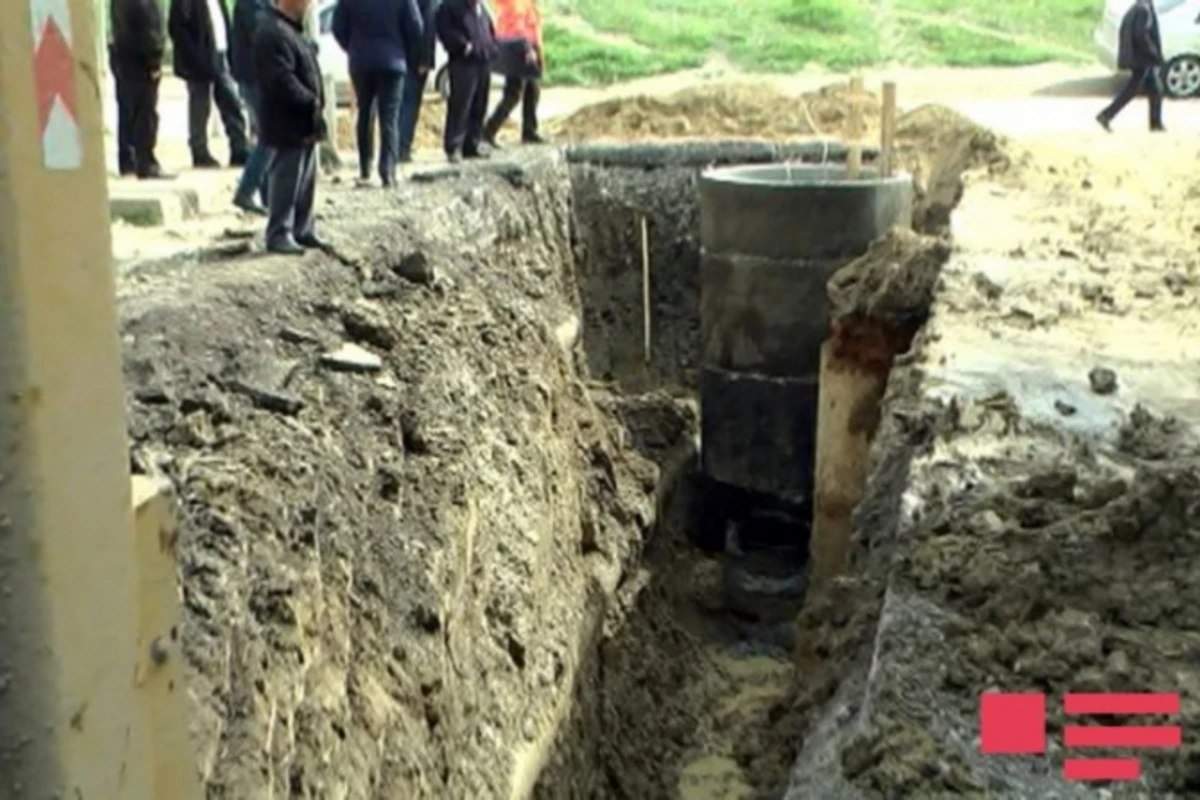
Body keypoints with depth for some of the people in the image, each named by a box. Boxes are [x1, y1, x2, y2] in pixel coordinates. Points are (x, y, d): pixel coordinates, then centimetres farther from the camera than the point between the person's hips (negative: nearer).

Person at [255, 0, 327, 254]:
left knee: (305, 181, 14)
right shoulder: (274, 33, -19)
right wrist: (312, 102, -17)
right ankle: (279, 235, 3)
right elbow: (283, 81, -26)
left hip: (304, 123, 10)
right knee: (286, 181, -4)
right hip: (289, 124, -10)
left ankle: (302, 230, 23)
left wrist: (314, 105, 11)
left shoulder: (291, 30, 16)